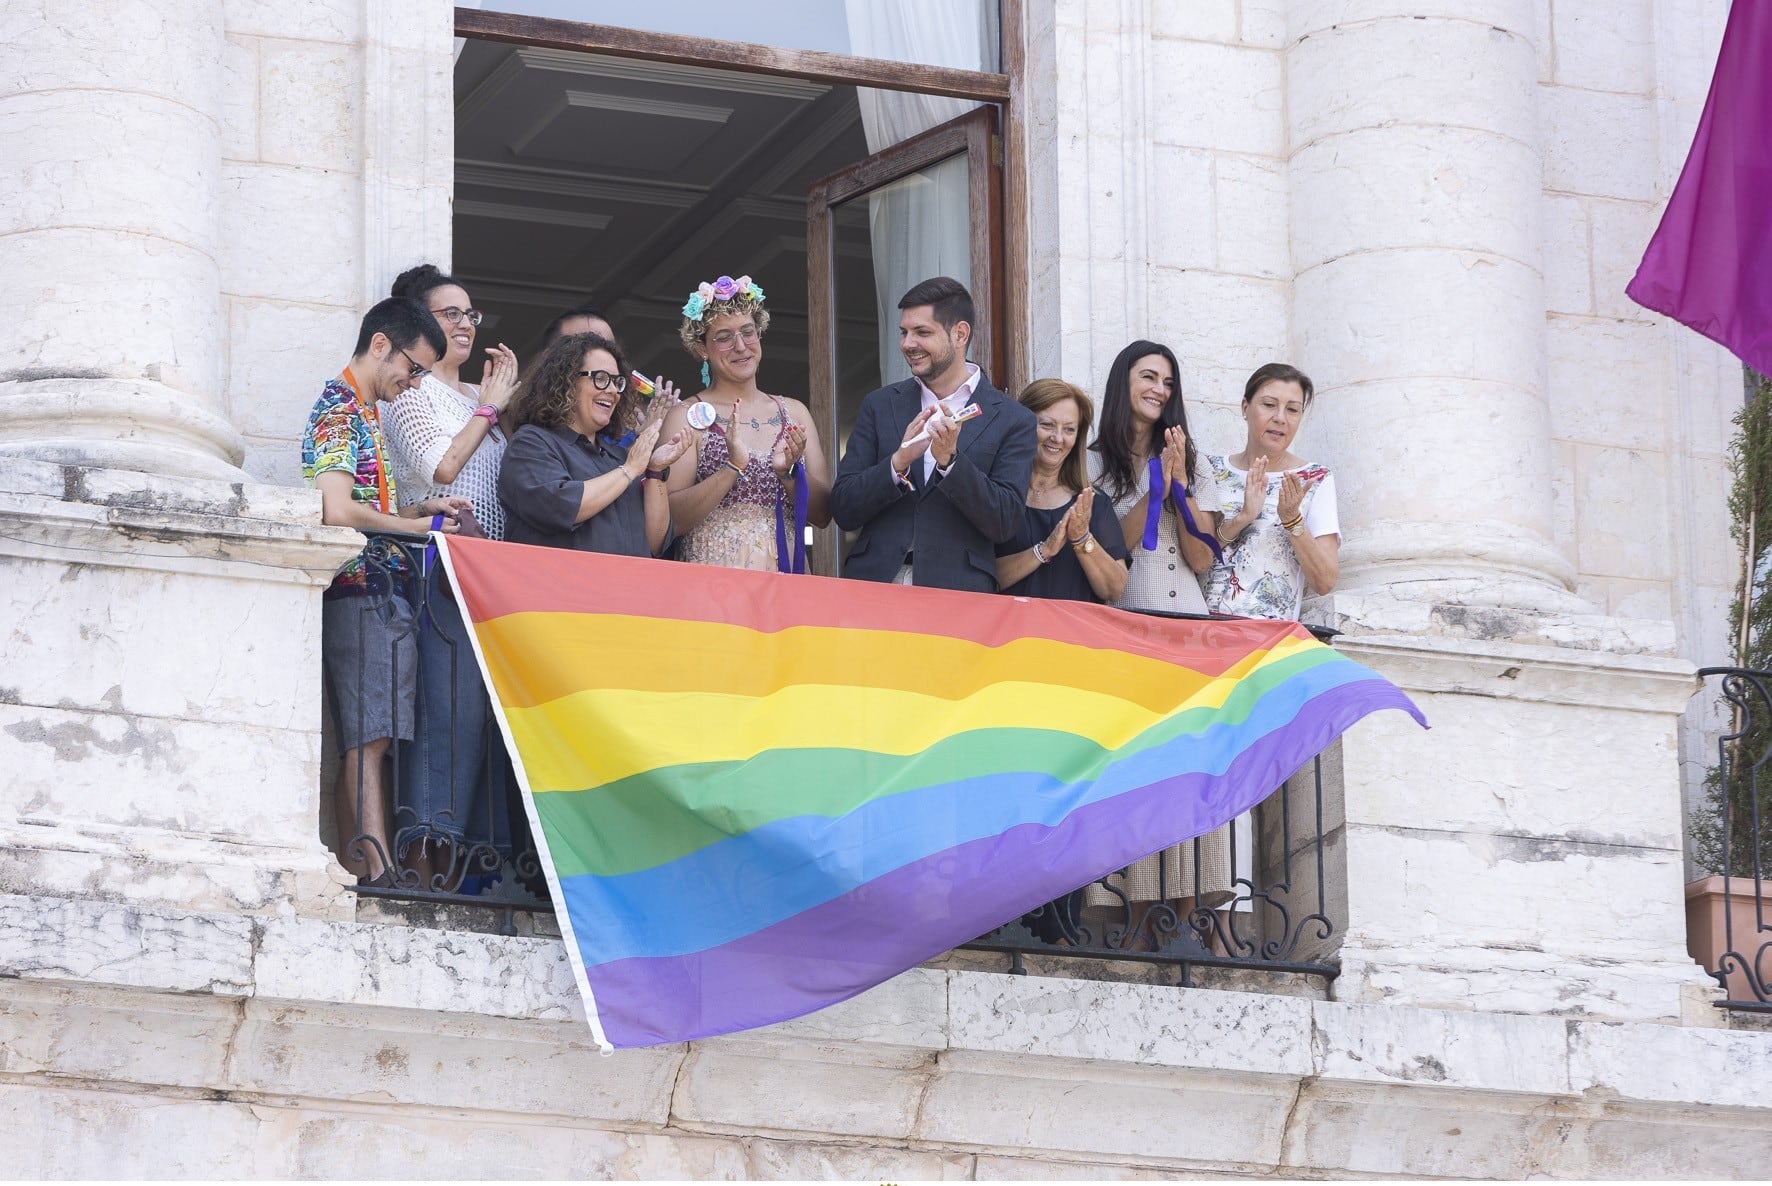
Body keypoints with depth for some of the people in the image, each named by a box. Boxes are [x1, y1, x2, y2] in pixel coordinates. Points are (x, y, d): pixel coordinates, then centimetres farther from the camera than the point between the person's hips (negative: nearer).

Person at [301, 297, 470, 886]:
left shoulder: (361, 411, 22)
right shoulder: (339, 410, -9)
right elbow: (338, 511, -20)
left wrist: (424, 508, 13)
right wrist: (418, 525, -11)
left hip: (380, 593, 10)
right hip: (361, 590, -10)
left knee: (363, 739, 6)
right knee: (368, 736, -16)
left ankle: (354, 868, 4)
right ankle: (377, 869, -22)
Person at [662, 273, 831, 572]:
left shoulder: (794, 413, 13)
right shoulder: (687, 418, 3)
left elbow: (823, 514, 9)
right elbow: (672, 520, -7)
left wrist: (789, 471, -7)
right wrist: (733, 468, -16)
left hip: (786, 575, 3)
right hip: (712, 578, -3)